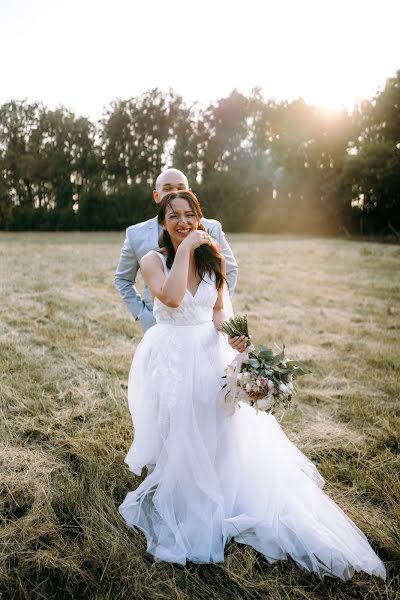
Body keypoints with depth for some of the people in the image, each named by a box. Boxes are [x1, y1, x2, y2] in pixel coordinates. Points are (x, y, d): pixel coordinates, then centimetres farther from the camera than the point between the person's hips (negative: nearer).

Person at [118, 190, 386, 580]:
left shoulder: (212, 258, 3)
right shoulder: (153, 260, -7)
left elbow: (217, 310, 11)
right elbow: (171, 298, -26)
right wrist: (184, 249, -23)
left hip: (208, 354, 3)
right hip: (169, 357, -3)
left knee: (217, 430, 8)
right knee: (177, 435, 3)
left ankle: (216, 501, 35)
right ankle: (177, 506, 30)